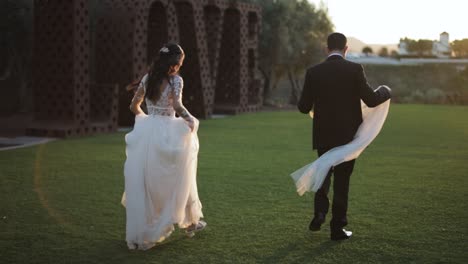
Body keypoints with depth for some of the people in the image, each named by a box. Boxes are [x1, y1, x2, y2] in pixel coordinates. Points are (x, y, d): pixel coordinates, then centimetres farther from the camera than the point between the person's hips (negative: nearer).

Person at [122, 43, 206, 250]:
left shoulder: (147, 78, 8)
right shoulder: (175, 80, -7)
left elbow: (134, 106, 13)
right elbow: (177, 106, -21)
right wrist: (190, 121, -5)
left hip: (146, 133, 4)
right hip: (166, 135, -4)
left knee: (143, 183, 6)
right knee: (177, 178, 15)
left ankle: (138, 235, 7)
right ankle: (190, 221, 32)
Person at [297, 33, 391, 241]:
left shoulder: (313, 72, -3)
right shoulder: (355, 69, -9)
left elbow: (304, 107, -2)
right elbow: (371, 100, -10)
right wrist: (386, 92, 10)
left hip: (323, 135, 2)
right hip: (348, 135, -2)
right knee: (342, 179, 9)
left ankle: (320, 212, 3)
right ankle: (337, 227, 13)